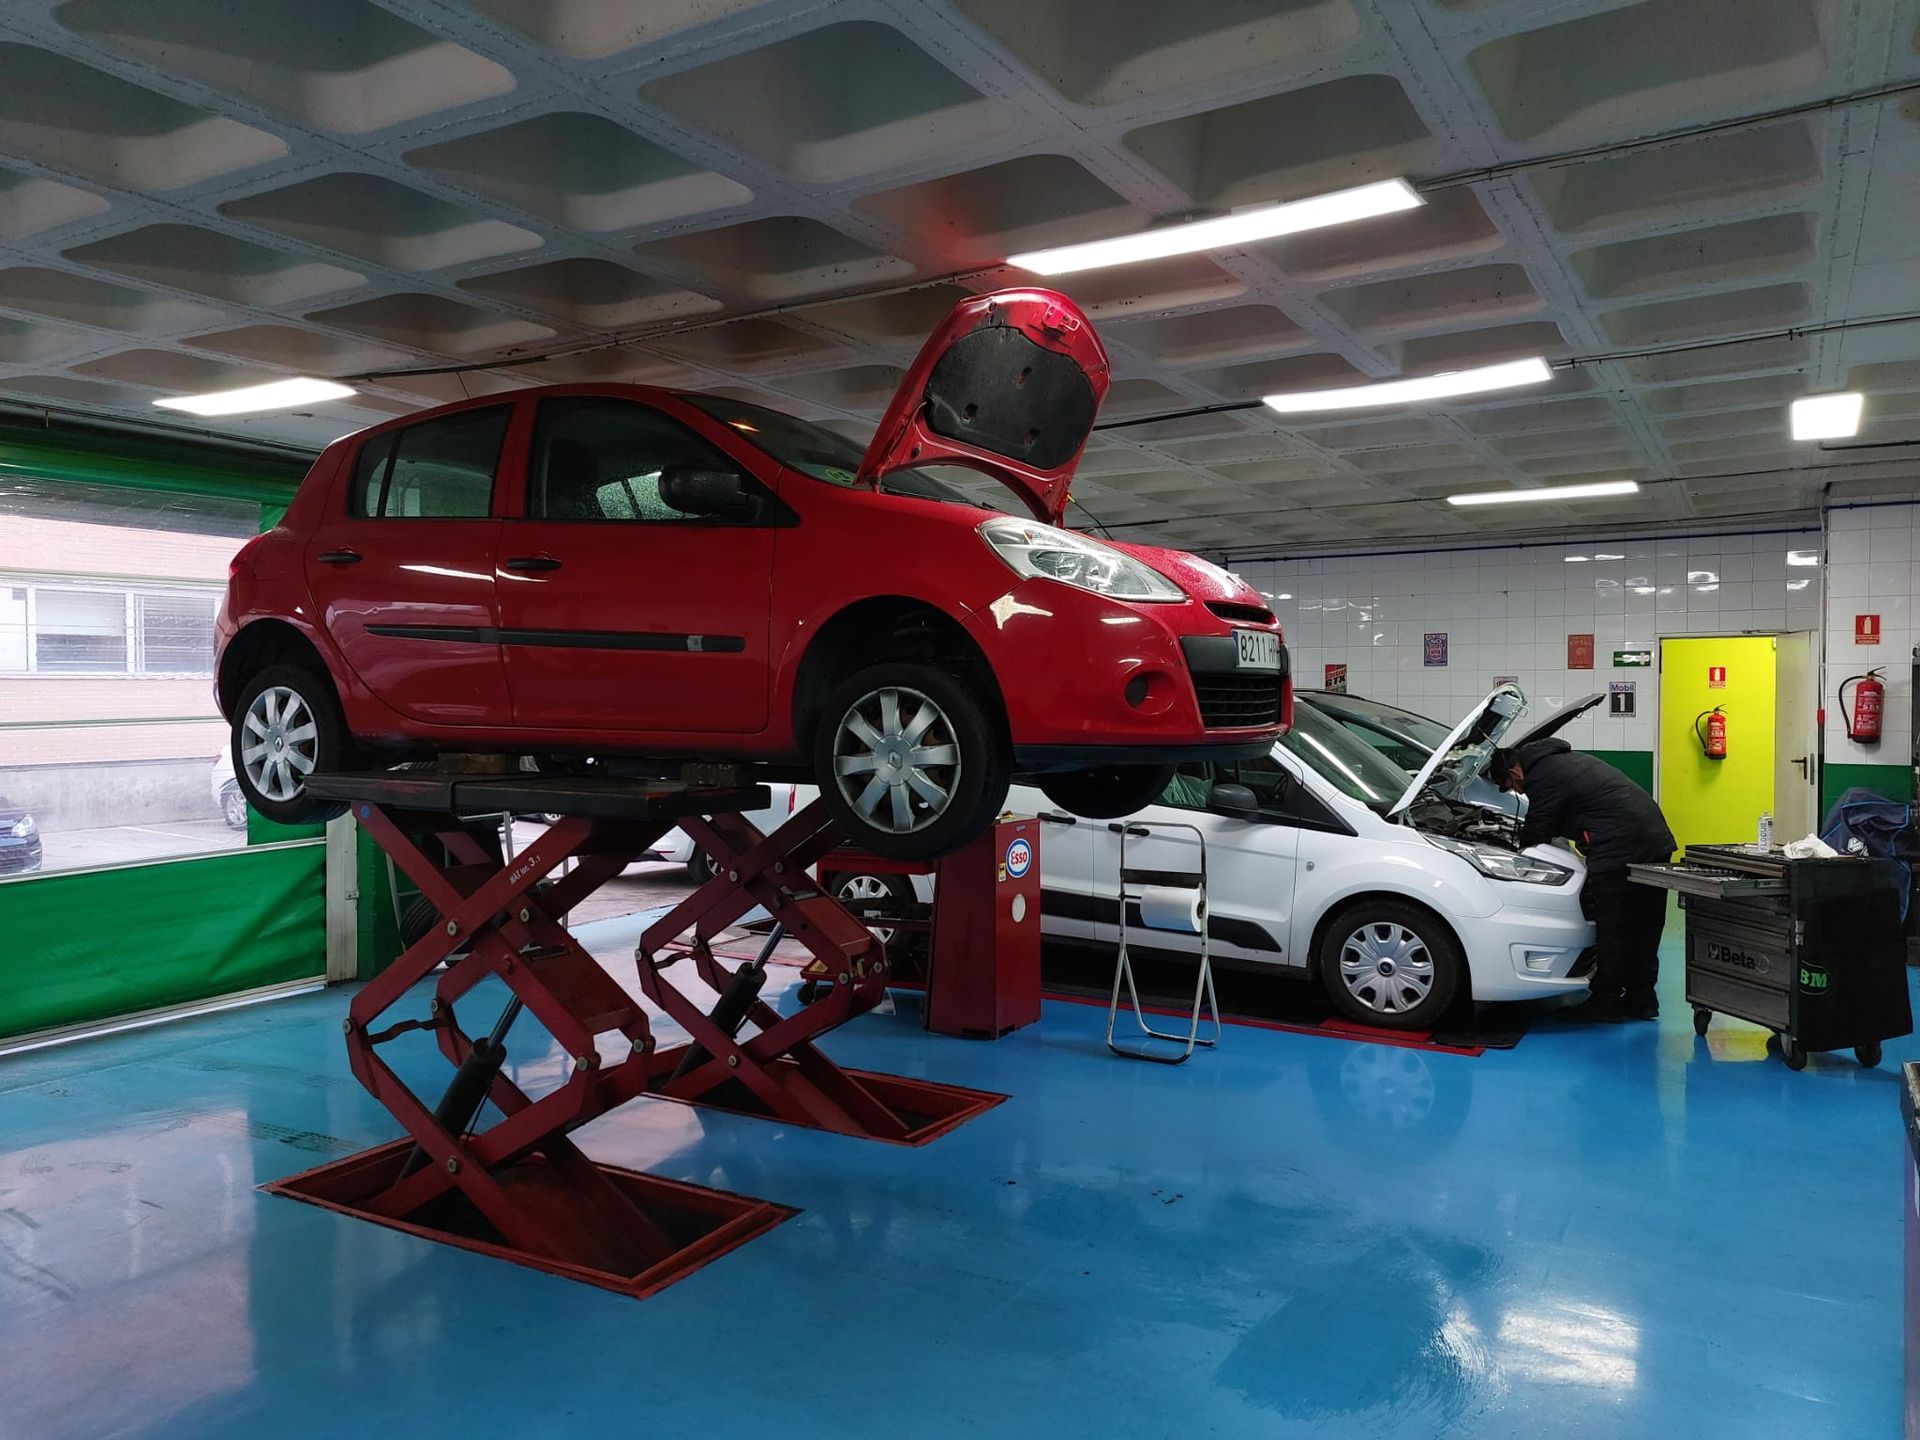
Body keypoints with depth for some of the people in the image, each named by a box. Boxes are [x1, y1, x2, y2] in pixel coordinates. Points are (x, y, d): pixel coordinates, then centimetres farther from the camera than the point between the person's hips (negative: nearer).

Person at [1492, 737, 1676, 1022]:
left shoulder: (1541, 777, -7)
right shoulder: (1566, 760, 23)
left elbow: (1534, 835, -2)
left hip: (1620, 853, -10)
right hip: (1657, 841, 10)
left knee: (1612, 930, 0)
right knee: (1644, 928, 15)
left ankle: (1607, 1002, 8)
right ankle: (1641, 1000, 23)